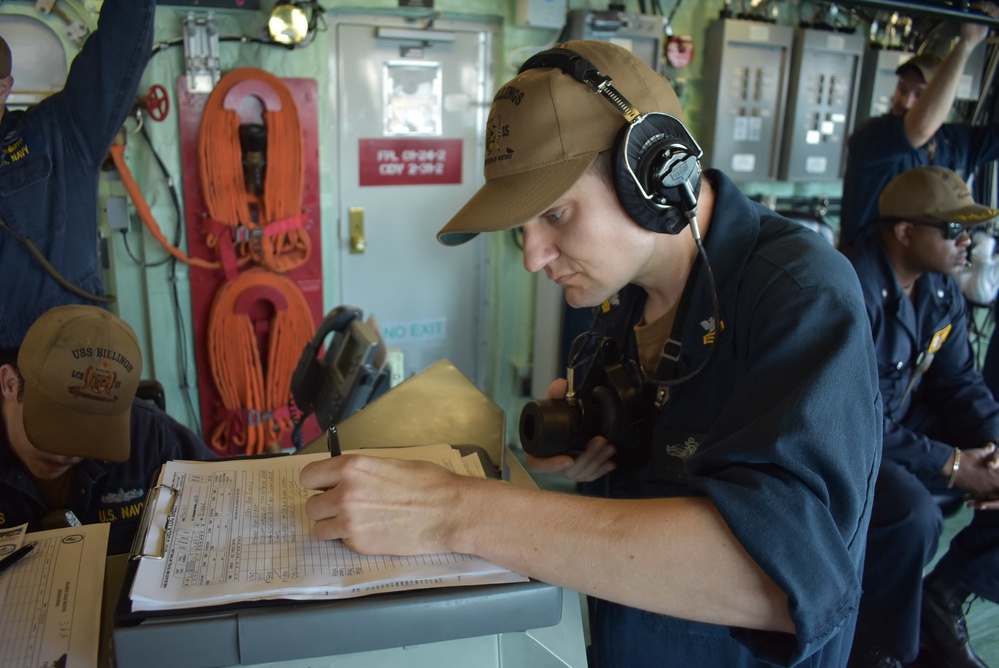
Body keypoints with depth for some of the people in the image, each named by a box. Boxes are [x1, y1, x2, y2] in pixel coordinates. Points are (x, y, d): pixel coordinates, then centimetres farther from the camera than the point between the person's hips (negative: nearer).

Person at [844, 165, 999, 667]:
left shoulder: (942, 289, 2)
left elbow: (958, 381, 7)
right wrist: (951, 464, -23)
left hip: (904, 425, 9)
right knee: (914, 513, -35)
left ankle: (945, 595, 12)